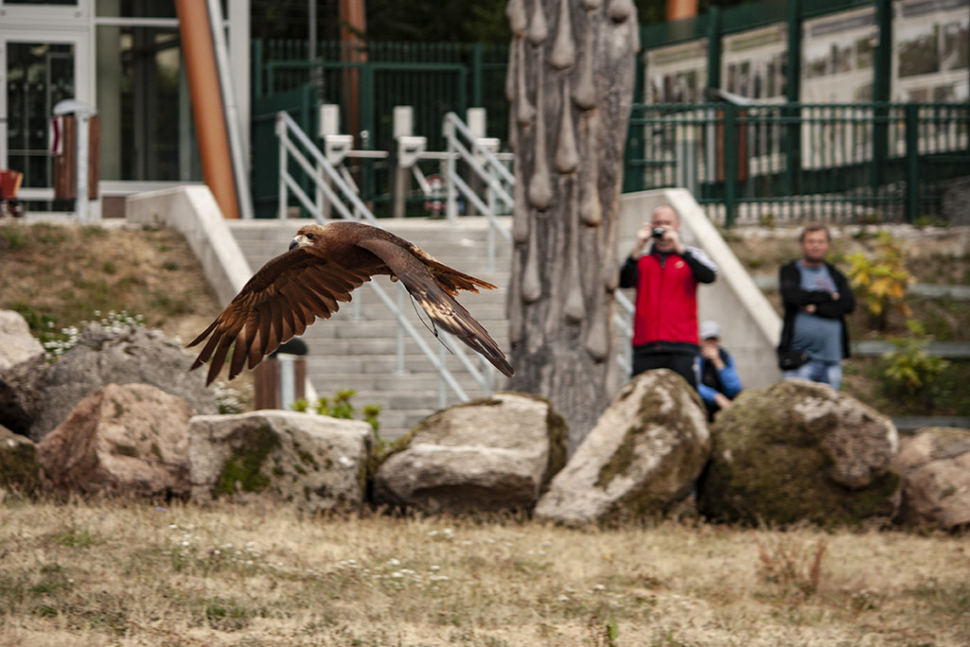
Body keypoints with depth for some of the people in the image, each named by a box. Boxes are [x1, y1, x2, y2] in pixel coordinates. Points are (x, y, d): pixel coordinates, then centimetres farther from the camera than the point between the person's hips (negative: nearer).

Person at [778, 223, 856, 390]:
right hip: (799, 357, -4)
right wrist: (828, 296, -6)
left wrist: (815, 308, -11)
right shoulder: (790, 272, 7)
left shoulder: (835, 275, 17)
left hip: (831, 357, 4)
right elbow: (791, 295, -15)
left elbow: (848, 304, 0)